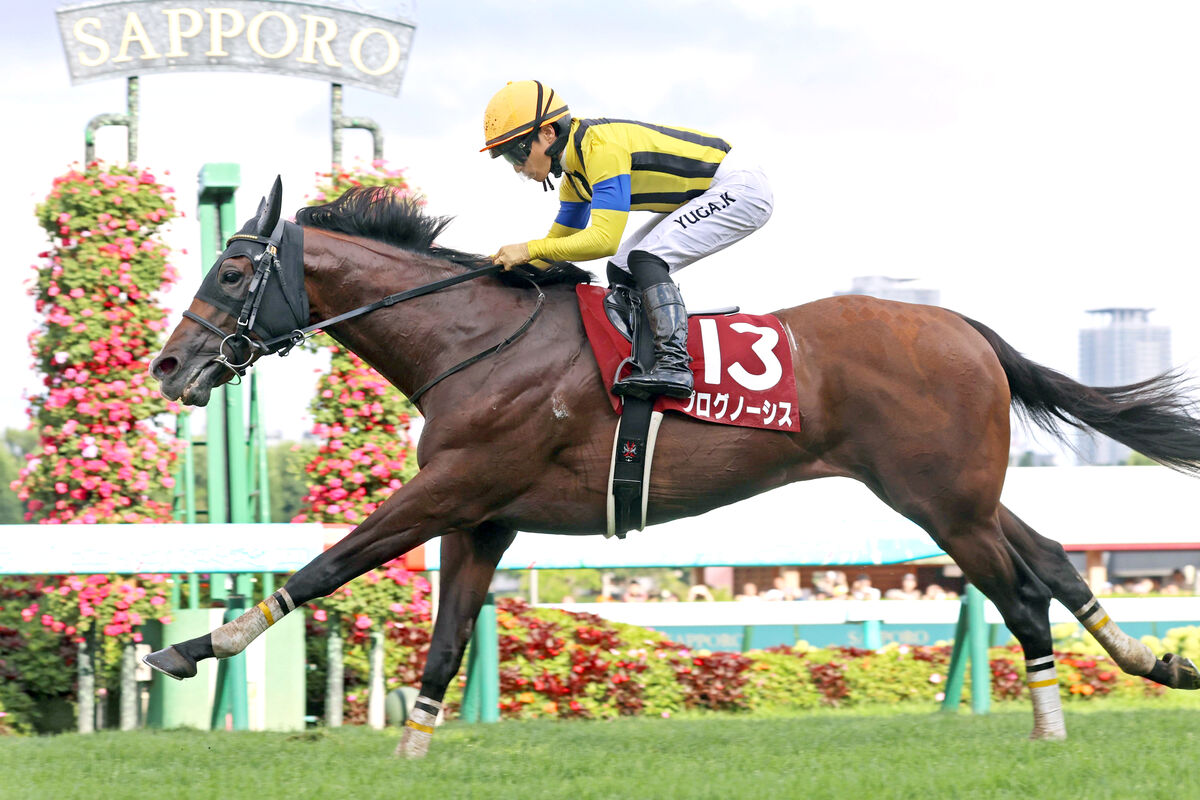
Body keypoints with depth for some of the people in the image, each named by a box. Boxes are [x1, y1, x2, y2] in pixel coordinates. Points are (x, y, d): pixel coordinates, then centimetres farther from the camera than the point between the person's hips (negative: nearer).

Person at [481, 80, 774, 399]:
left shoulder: (602, 146, -26)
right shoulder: (574, 169, 5)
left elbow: (604, 239, -32)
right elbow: (561, 237, 17)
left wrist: (529, 249, -29)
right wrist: (507, 265, 4)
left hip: (742, 190, -10)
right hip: (705, 197, 10)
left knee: (646, 259, -23)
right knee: (621, 271, 8)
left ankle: (674, 363, -30)